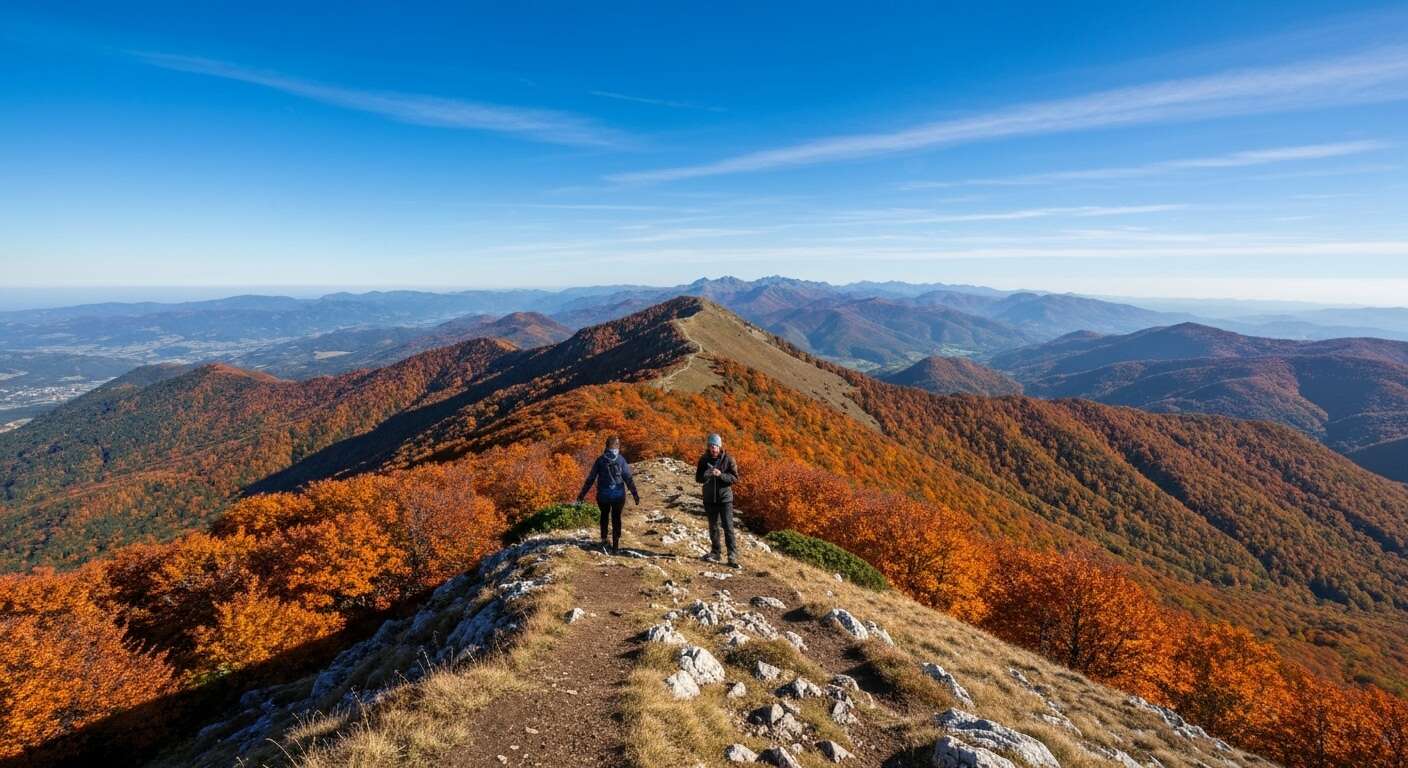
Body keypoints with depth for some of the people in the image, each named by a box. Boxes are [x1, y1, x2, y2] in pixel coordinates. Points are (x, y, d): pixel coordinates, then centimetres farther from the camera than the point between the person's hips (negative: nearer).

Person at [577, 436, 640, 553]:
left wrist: (582, 494, 6)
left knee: (604, 515, 24)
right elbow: (628, 478, -7)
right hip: (618, 494, -1)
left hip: (603, 494, 1)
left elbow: (590, 478, -1)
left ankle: (604, 540, 14)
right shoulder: (621, 459, -6)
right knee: (616, 518, 16)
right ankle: (615, 545, 17)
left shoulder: (600, 460, -3)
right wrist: (635, 495, -2)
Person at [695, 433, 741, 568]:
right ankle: (715, 552, 24)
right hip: (709, 498, 3)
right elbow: (698, 479, 3)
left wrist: (721, 475, -23)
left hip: (725, 497, -3)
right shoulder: (703, 460, 1)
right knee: (713, 526, 13)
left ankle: (733, 555, -3)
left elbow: (735, 478, -8)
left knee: (728, 527, -6)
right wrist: (706, 474, -19)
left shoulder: (728, 459, -7)